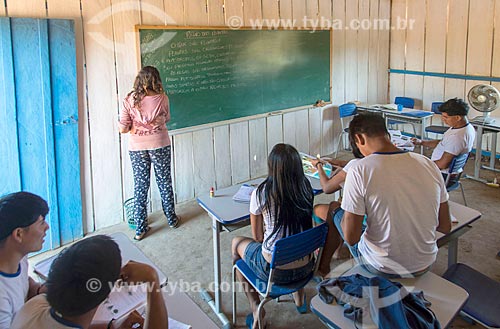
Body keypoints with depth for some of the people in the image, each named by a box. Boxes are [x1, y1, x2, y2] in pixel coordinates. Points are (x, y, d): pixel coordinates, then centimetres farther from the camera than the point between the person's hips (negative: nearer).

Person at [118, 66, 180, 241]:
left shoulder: (130, 100, -10)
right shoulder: (162, 99, -10)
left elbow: (123, 128, -8)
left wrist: (136, 127, 10)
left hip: (137, 148, 1)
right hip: (160, 145, 0)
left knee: (140, 186, 8)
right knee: (164, 182, 14)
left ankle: (140, 228, 14)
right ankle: (172, 219, 29)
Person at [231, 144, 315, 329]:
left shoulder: (261, 194, -19)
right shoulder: (306, 189, -7)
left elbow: (257, 236, -4)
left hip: (274, 270, -4)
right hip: (305, 267, 5)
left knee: (236, 243, 23)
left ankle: (256, 311, 24)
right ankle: (299, 298, 48)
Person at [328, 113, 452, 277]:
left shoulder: (359, 170, -21)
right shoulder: (428, 164, -7)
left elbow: (351, 238, -19)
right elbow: (445, 226, 0)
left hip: (383, 269, -4)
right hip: (425, 266, 5)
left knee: (336, 209, 19)